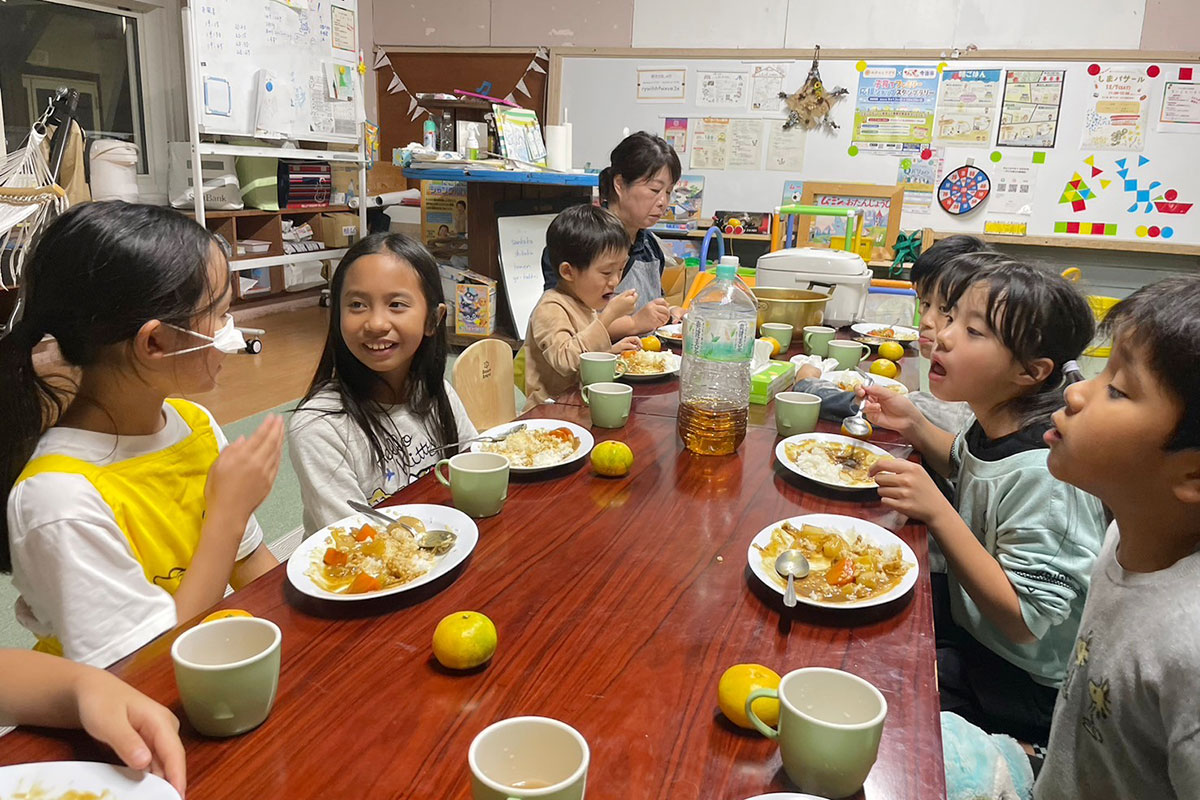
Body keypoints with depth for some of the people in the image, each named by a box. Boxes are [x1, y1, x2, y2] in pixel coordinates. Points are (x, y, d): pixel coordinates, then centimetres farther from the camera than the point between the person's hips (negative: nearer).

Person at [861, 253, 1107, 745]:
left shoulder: (1043, 474, -33)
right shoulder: (995, 422, -8)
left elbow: (1024, 620, -28)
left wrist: (937, 513, -34)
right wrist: (914, 426, -2)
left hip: (1020, 681, -8)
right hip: (971, 620, 8)